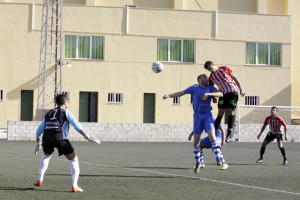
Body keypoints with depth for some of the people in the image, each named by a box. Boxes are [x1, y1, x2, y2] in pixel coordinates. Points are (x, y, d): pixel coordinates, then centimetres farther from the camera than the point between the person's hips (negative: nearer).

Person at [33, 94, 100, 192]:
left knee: (46, 156, 36)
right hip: (59, 137, -5)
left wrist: (38, 144, 45)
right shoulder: (66, 112, 13)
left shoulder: (48, 114, 28)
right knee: (74, 159, 6)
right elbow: (77, 126, -2)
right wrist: (88, 137, -3)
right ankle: (74, 186, -5)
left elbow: (39, 131, 33)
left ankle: (39, 180, 30)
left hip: (46, 138, 5)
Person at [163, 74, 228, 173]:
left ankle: (220, 160, -19)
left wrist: (209, 94, -25)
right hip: (197, 116, 0)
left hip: (208, 116, 0)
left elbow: (220, 94, -9)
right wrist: (169, 96, -13)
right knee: (196, 141, 0)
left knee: (212, 137, -16)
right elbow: (181, 93, -1)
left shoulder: (210, 88, 5)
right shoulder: (194, 88, 0)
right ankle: (198, 163, 17)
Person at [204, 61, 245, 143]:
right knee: (220, 113, -4)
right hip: (223, 94, 3)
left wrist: (241, 89, 1)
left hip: (232, 92, -2)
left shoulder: (225, 69, -4)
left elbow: (235, 78, 2)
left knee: (231, 111, -9)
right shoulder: (211, 77, 2)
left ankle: (230, 133, -9)